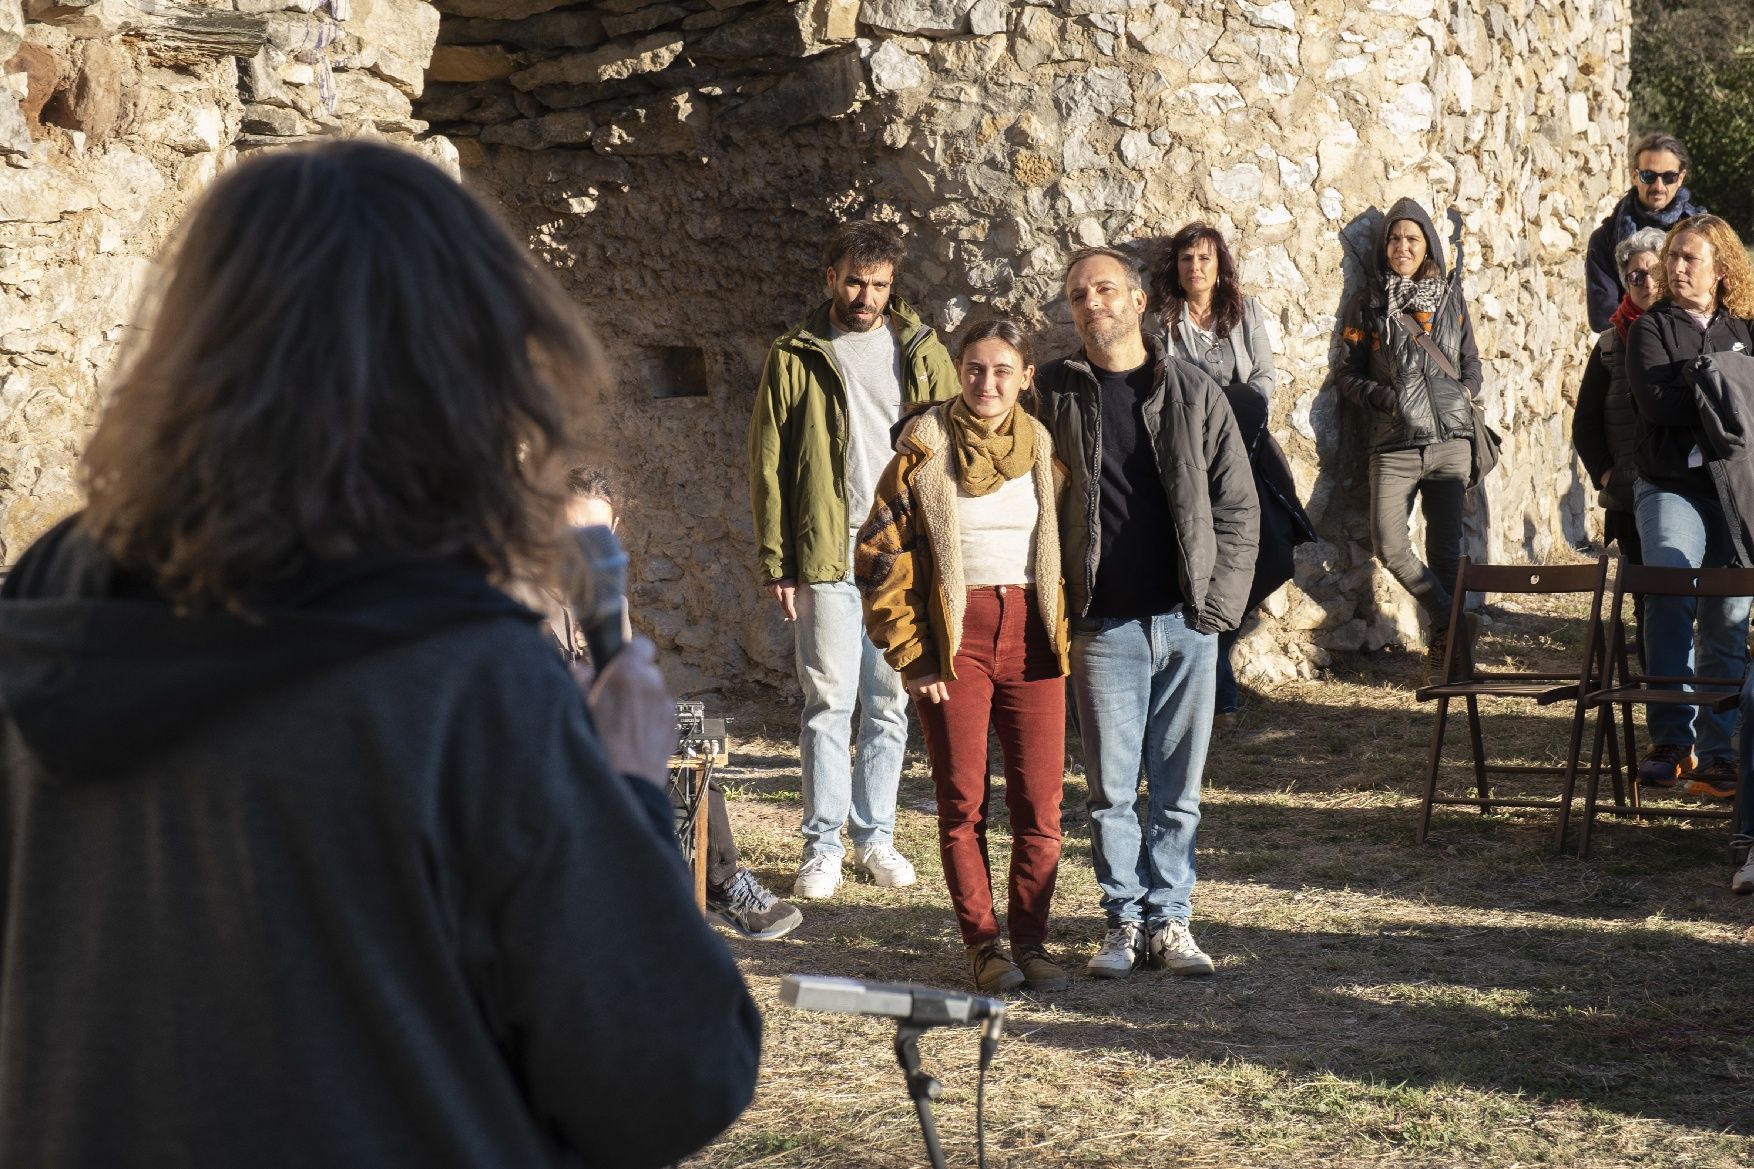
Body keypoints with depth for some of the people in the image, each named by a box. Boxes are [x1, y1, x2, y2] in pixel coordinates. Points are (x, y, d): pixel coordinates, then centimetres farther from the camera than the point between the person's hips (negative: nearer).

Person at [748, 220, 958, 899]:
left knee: (890, 703, 7)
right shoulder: (795, 359, 4)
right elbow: (768, 465, 4)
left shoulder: (921, 351, 9)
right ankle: (823, 844, 7)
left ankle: (876, 836, 18)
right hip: (827, 555, -2)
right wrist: (776, 561, -3)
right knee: (828, 702, -2)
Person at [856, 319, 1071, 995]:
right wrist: (909, 656, -6)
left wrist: (1064, 633, 5)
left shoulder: (1044, 449, 6)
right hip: (955, 637, -2)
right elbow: (880, 555, -3)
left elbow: (1069, 549, 14)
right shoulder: (925, 450, -3)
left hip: (1032, 635, 3)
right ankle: (982, 944, 12)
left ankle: (1031, 941, 11)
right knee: (963, 801, 3)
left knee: (1040, 800, 0)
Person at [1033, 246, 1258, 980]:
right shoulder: (1054, 394, 3)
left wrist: (1219, 603, -3)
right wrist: (1055, 606, -3)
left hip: (1187, 622, 1)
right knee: (1112, 789, 3)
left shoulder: (1195, 394, 5)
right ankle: (1125, 921, 15)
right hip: (1103, 625, -1)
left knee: (1178, 789, 6)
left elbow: (1237, 505, 6)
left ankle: (1170, 919, 17)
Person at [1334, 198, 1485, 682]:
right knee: (1389, 544, -15)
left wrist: (1466, 392, 1)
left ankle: (1442, 645, 9)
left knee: (1445, 547, 0)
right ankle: (1451, 623, -6)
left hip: (1450, 439, 1)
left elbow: (1472, 364, 20)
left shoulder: (1450, 298, 13)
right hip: (1394, 444, -1)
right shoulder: (1367, 304, 8)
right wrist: (1381, 396, -9)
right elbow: (1347, 374, 7)